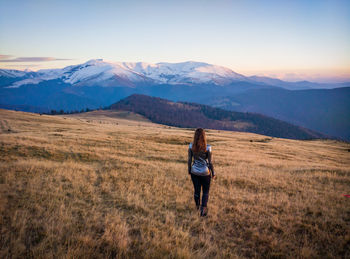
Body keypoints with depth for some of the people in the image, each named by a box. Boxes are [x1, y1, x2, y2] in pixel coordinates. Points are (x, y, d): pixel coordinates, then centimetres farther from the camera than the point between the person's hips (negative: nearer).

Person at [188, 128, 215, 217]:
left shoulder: (191, 146, -10)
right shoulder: (207, 148, -17)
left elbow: (189, 160, -2)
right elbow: (210, 162, -11)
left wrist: (189, 171, 12)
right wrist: (213, 173, 3)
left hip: (194, 172, 3)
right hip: (205, 173, -3)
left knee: (196, 190, 19)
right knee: (206, 191, 16)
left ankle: (198, 206, 39)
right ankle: (203, 208, 3)